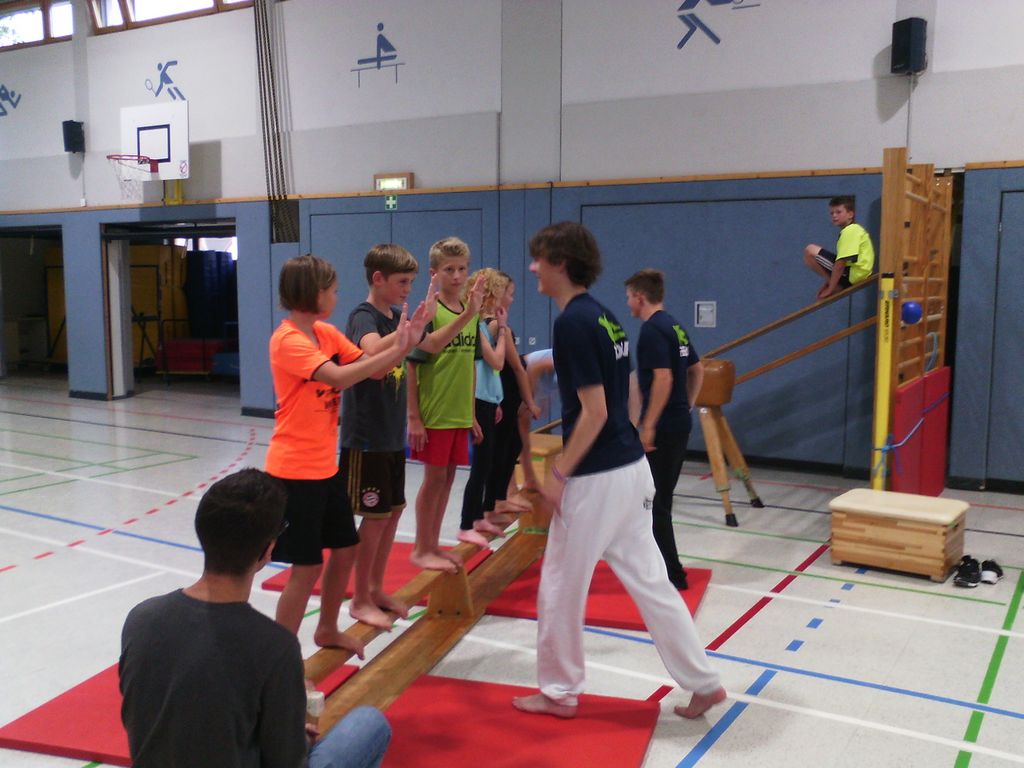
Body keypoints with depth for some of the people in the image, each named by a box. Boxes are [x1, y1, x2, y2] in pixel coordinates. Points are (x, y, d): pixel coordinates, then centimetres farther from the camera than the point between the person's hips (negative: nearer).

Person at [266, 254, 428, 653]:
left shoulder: (327, 333, 6)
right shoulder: (288, 340, -19)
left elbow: (367, 367, 2)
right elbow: (339, 377, -32)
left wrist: (404, 343, -12)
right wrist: (394, 350, -30)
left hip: (325, 464, 9)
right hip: (296, 469, -9)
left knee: (345, 548, 18)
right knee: (307, 566, -3)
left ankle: (327, 630, 38)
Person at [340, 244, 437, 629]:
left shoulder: (397, 318, 9)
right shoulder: (363, 317, -16)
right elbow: (374, 352, -39)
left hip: (392, 434, 8)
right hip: (366, 437, -8)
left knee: (393, 510, 13)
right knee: (376, 515, -2)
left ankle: (376, 589, 27)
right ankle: (360, 600, 13)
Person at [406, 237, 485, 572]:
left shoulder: (472, 313, 7)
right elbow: (411, 365, -13)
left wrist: (471, 412, 15)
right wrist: (413, 417, -16)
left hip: (460, 414, 6)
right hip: (432, 413, -6)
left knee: (448, 476, 12)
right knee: (434, 477, 1)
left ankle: (433, 545, 25)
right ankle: (421, 549, 15)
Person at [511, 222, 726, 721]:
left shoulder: (573, 322, -17)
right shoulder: (604, 315, 10)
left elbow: (594, 412, -20)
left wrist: (559, 474, -14)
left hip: (596, 477, -9)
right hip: (633, 468, 9)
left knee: (560, 585, 8)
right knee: (647, 577, 16)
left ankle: (560, 692, 24)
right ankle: (703, 682, 23)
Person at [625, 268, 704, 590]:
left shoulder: (652, 329, -15)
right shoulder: (674, 326, 13)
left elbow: (663, 378, -24)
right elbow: (697, 370, 20)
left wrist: (648, 425, -21)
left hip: (662, 428, -9)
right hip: (679, 424, 9)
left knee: (655, 502, -1)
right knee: (661, 498, 18)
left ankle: (672, 574, 5)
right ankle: (664, 565, 28)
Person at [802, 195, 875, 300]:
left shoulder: (849, 231, -14)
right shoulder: (854, 229, 20)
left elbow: (841, 262, -21)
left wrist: (830, 289, -17)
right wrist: (829, 284, 19)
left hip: (852, 274, -11)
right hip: (857, 274, 11)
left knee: (810, 250, -12)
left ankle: (836, 288, -6)